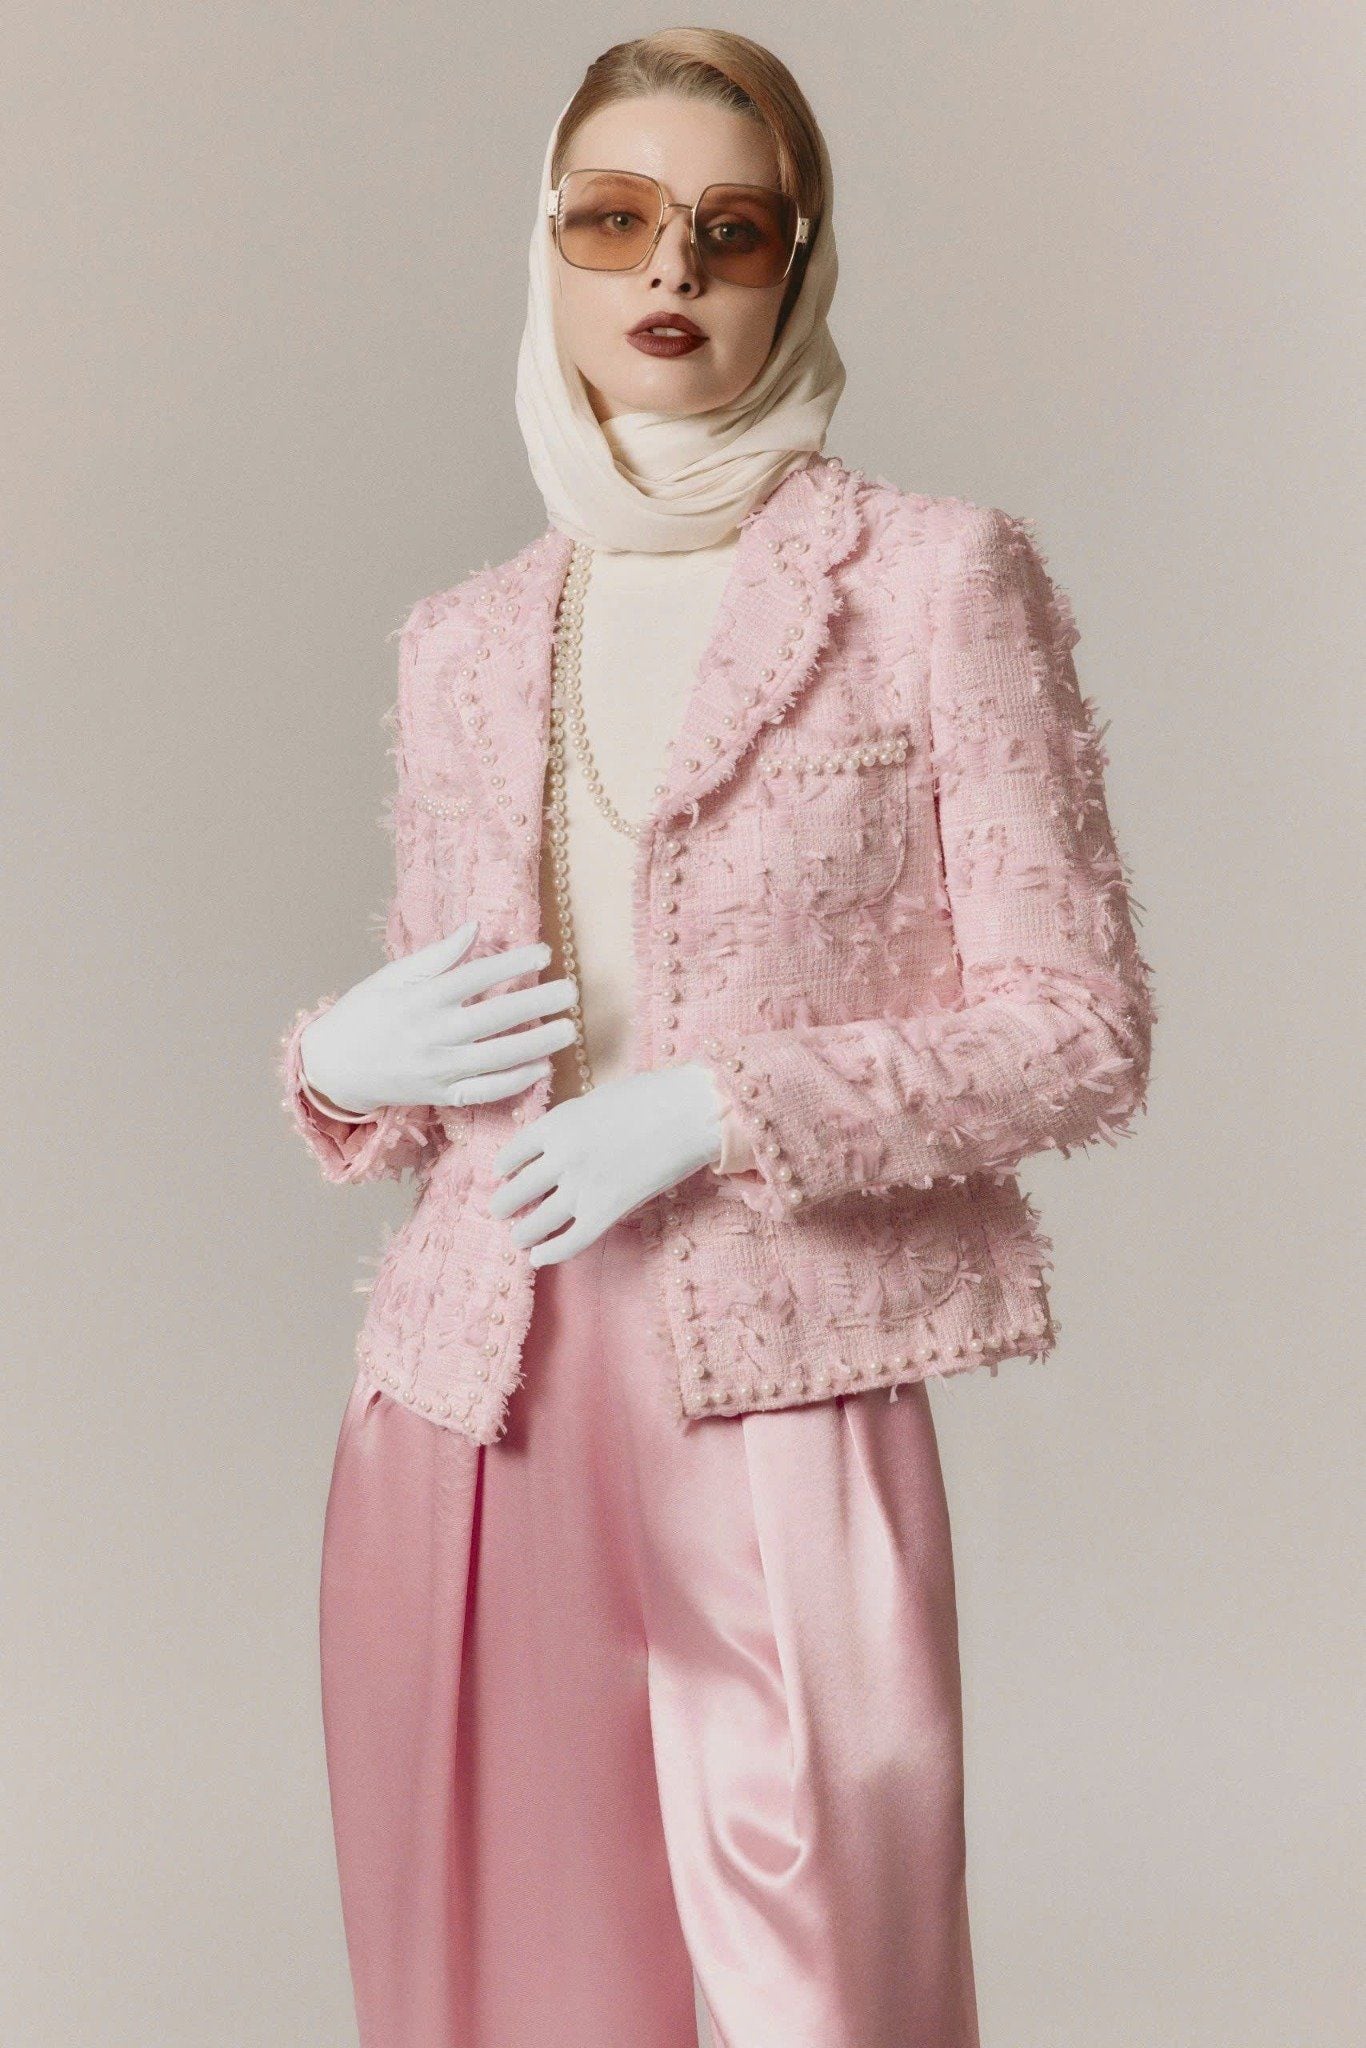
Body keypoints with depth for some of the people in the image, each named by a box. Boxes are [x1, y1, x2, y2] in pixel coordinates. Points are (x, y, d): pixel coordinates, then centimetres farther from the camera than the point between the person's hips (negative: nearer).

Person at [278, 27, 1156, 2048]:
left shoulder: (935, 574, -1)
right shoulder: (465, 642, 12)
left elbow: (1083, 1031, -3)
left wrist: (723, 1106, -14)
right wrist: (344, 1060, -3)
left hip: (777, 1420, -4)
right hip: (470, 1421, 4)